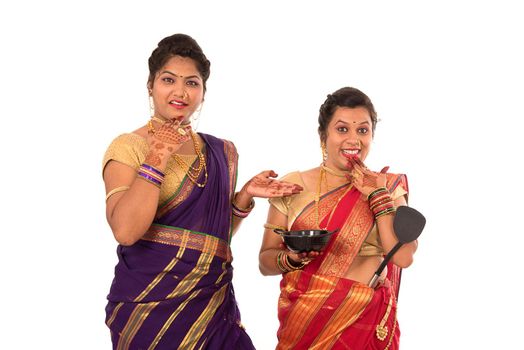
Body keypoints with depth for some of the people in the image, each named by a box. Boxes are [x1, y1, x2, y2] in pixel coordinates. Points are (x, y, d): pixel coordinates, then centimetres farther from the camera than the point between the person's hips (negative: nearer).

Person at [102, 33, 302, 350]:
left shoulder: (222, 152, 10)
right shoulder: (128, 146, -6)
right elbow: (125, 231, -20)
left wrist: (245, 196, 1)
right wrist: (156, 160, -21)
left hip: (213, 304, 5)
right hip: (150, 306, -5)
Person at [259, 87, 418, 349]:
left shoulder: (388, 187, 1)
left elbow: (403, 257, -11)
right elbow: (266, 261, 1)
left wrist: (378, 195, -13)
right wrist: (292, 258, -19)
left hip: (366, 323, 0)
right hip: (304, 318, 0)